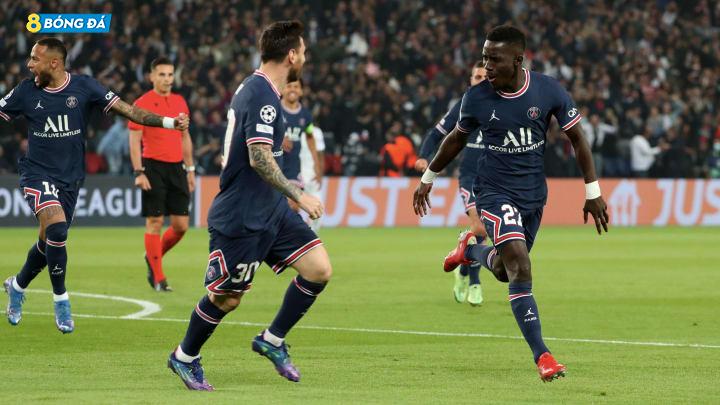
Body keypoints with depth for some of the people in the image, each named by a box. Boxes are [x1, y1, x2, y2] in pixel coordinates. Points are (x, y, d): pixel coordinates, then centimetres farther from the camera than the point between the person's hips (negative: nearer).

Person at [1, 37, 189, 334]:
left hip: (71, 177, 2)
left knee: (49, 242, 11)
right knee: (56, 230, -23)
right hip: (38, 174, -2)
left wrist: (169, 122, -17)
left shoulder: (83, 87, -7)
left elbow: (127, 110, -8)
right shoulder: (26, 92, -5)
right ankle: (60, 299, -7)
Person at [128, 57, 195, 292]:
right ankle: (158, 279, 1)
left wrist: (190, 169, 17)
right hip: (154, 168, -5)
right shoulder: (142, 104, -5)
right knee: (155, 222, -5)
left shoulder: (180, 102, 12)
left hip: (176, 168, 5)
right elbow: (134, 140, -8)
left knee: (181, 225, 1)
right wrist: (139, 173, -15)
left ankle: (153, 257, 27)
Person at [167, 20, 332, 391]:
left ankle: (272, 341, 11)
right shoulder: (262, 96, -19)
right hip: (241, 217, -9)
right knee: (226, 297, 2)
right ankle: (184, 358, 23)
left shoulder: (254, 89, 12)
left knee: (318, 269, -2)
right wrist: (299, 195, -22)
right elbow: (259, 159, -26)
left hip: (270, 211, 9)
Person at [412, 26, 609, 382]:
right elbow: (457, 139, 9)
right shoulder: (476, 97, -11)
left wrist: (592, 191, 0)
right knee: (519, 262, -23)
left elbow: (576, 138, 0)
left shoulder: (548, 91, -11)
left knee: (504, 271, 15)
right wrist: (428, 177, 18)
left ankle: (470, 250, 50)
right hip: (494, 190, -3)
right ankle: (541, 355, -22)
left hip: (534, 193, 3)